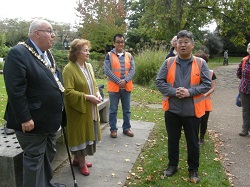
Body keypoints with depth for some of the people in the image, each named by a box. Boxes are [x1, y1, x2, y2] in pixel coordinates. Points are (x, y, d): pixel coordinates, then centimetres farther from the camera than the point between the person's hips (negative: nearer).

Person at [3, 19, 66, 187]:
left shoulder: (48, 53, 10)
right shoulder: (18, 53, -18)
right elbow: (15, 90, -23)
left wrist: (58, 113, 15)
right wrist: (24, 118, -23)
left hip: (49, 118, 9)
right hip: (33, 120, -9)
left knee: (48, 154, 22)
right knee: (34, 157, 6)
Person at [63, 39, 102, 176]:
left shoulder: (88, 66, 8)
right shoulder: (69, 69, -17)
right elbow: (68, 92, -22)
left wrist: (97, 93, -3)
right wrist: (87, 97, -23)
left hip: (90, 108, 8)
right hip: (78, 109, -8)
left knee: (86, 133, 16)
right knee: (80, 134, 4)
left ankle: (77, 158, 34)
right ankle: (82, 162, 23)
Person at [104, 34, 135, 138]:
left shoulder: (129, 55, 7)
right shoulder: (109, 55, -2)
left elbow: (132, 70, 1)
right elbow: (107, 70, -10)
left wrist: (125, 80, -14)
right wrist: (118, 81, -16)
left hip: (126, 87, 3)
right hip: (114, 87, -3)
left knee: (127, 110, 11)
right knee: (113, 110, 5)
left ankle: (126, 128, 25)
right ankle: (113, 129, 18)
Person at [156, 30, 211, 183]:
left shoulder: (201, 63, -2)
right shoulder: (168, 62, 0)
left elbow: (207, 84, -4)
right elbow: (159, 82, -2)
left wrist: (190, 92, -18)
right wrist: (173, 92, -17)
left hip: (192, 111, -1)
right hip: (172, 110, 1)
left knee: (193, 142, 13)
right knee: (173, 140, 16)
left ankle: (193, 169, 32)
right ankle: (172, 165, 36)